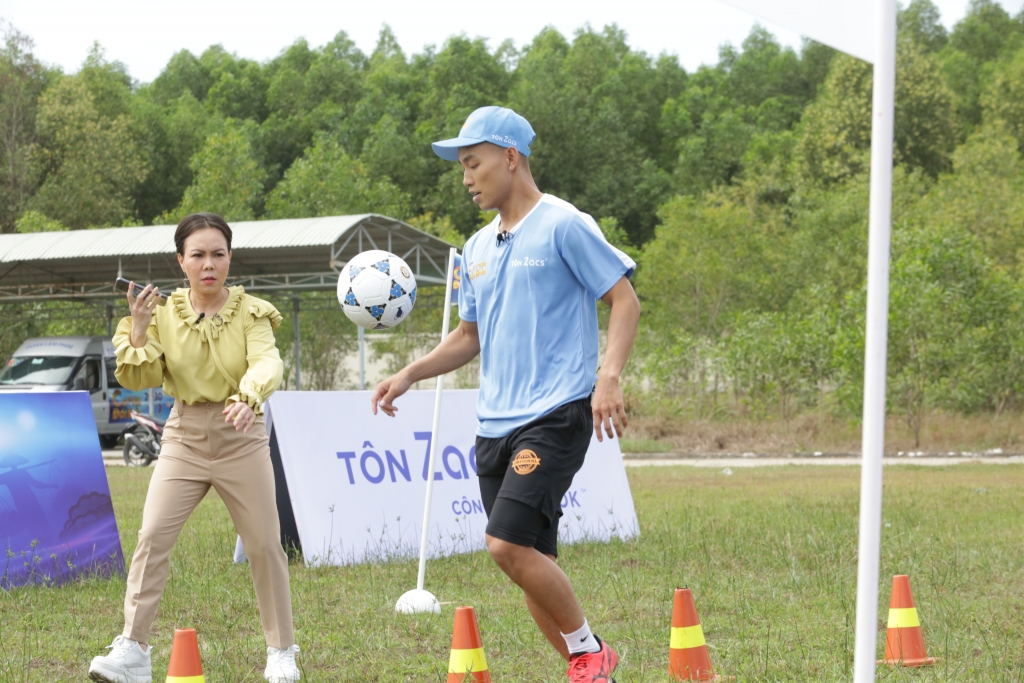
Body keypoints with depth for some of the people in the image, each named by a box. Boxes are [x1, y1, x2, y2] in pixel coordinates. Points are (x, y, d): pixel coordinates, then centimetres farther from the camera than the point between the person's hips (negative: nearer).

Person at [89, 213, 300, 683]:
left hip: (241, 437, -1)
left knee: (264, 544, 3)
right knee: (152, 536, -13)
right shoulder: (163, 314, 1)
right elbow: (139, 381, -2)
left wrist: (249, 398, -44)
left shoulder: (251, 313, -6)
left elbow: (267, 362, -24)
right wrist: (137, 332, -18)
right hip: (184, 437, 1)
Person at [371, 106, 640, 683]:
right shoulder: (479, 248, 17)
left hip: (555, 415, -8)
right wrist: (411, 375, 11)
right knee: (531, 560, 6)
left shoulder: (563, 226, -6)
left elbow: (625, 300, -8)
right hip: (495, 421, 8)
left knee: (509, 544, -19)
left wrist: (608, 376, -21)